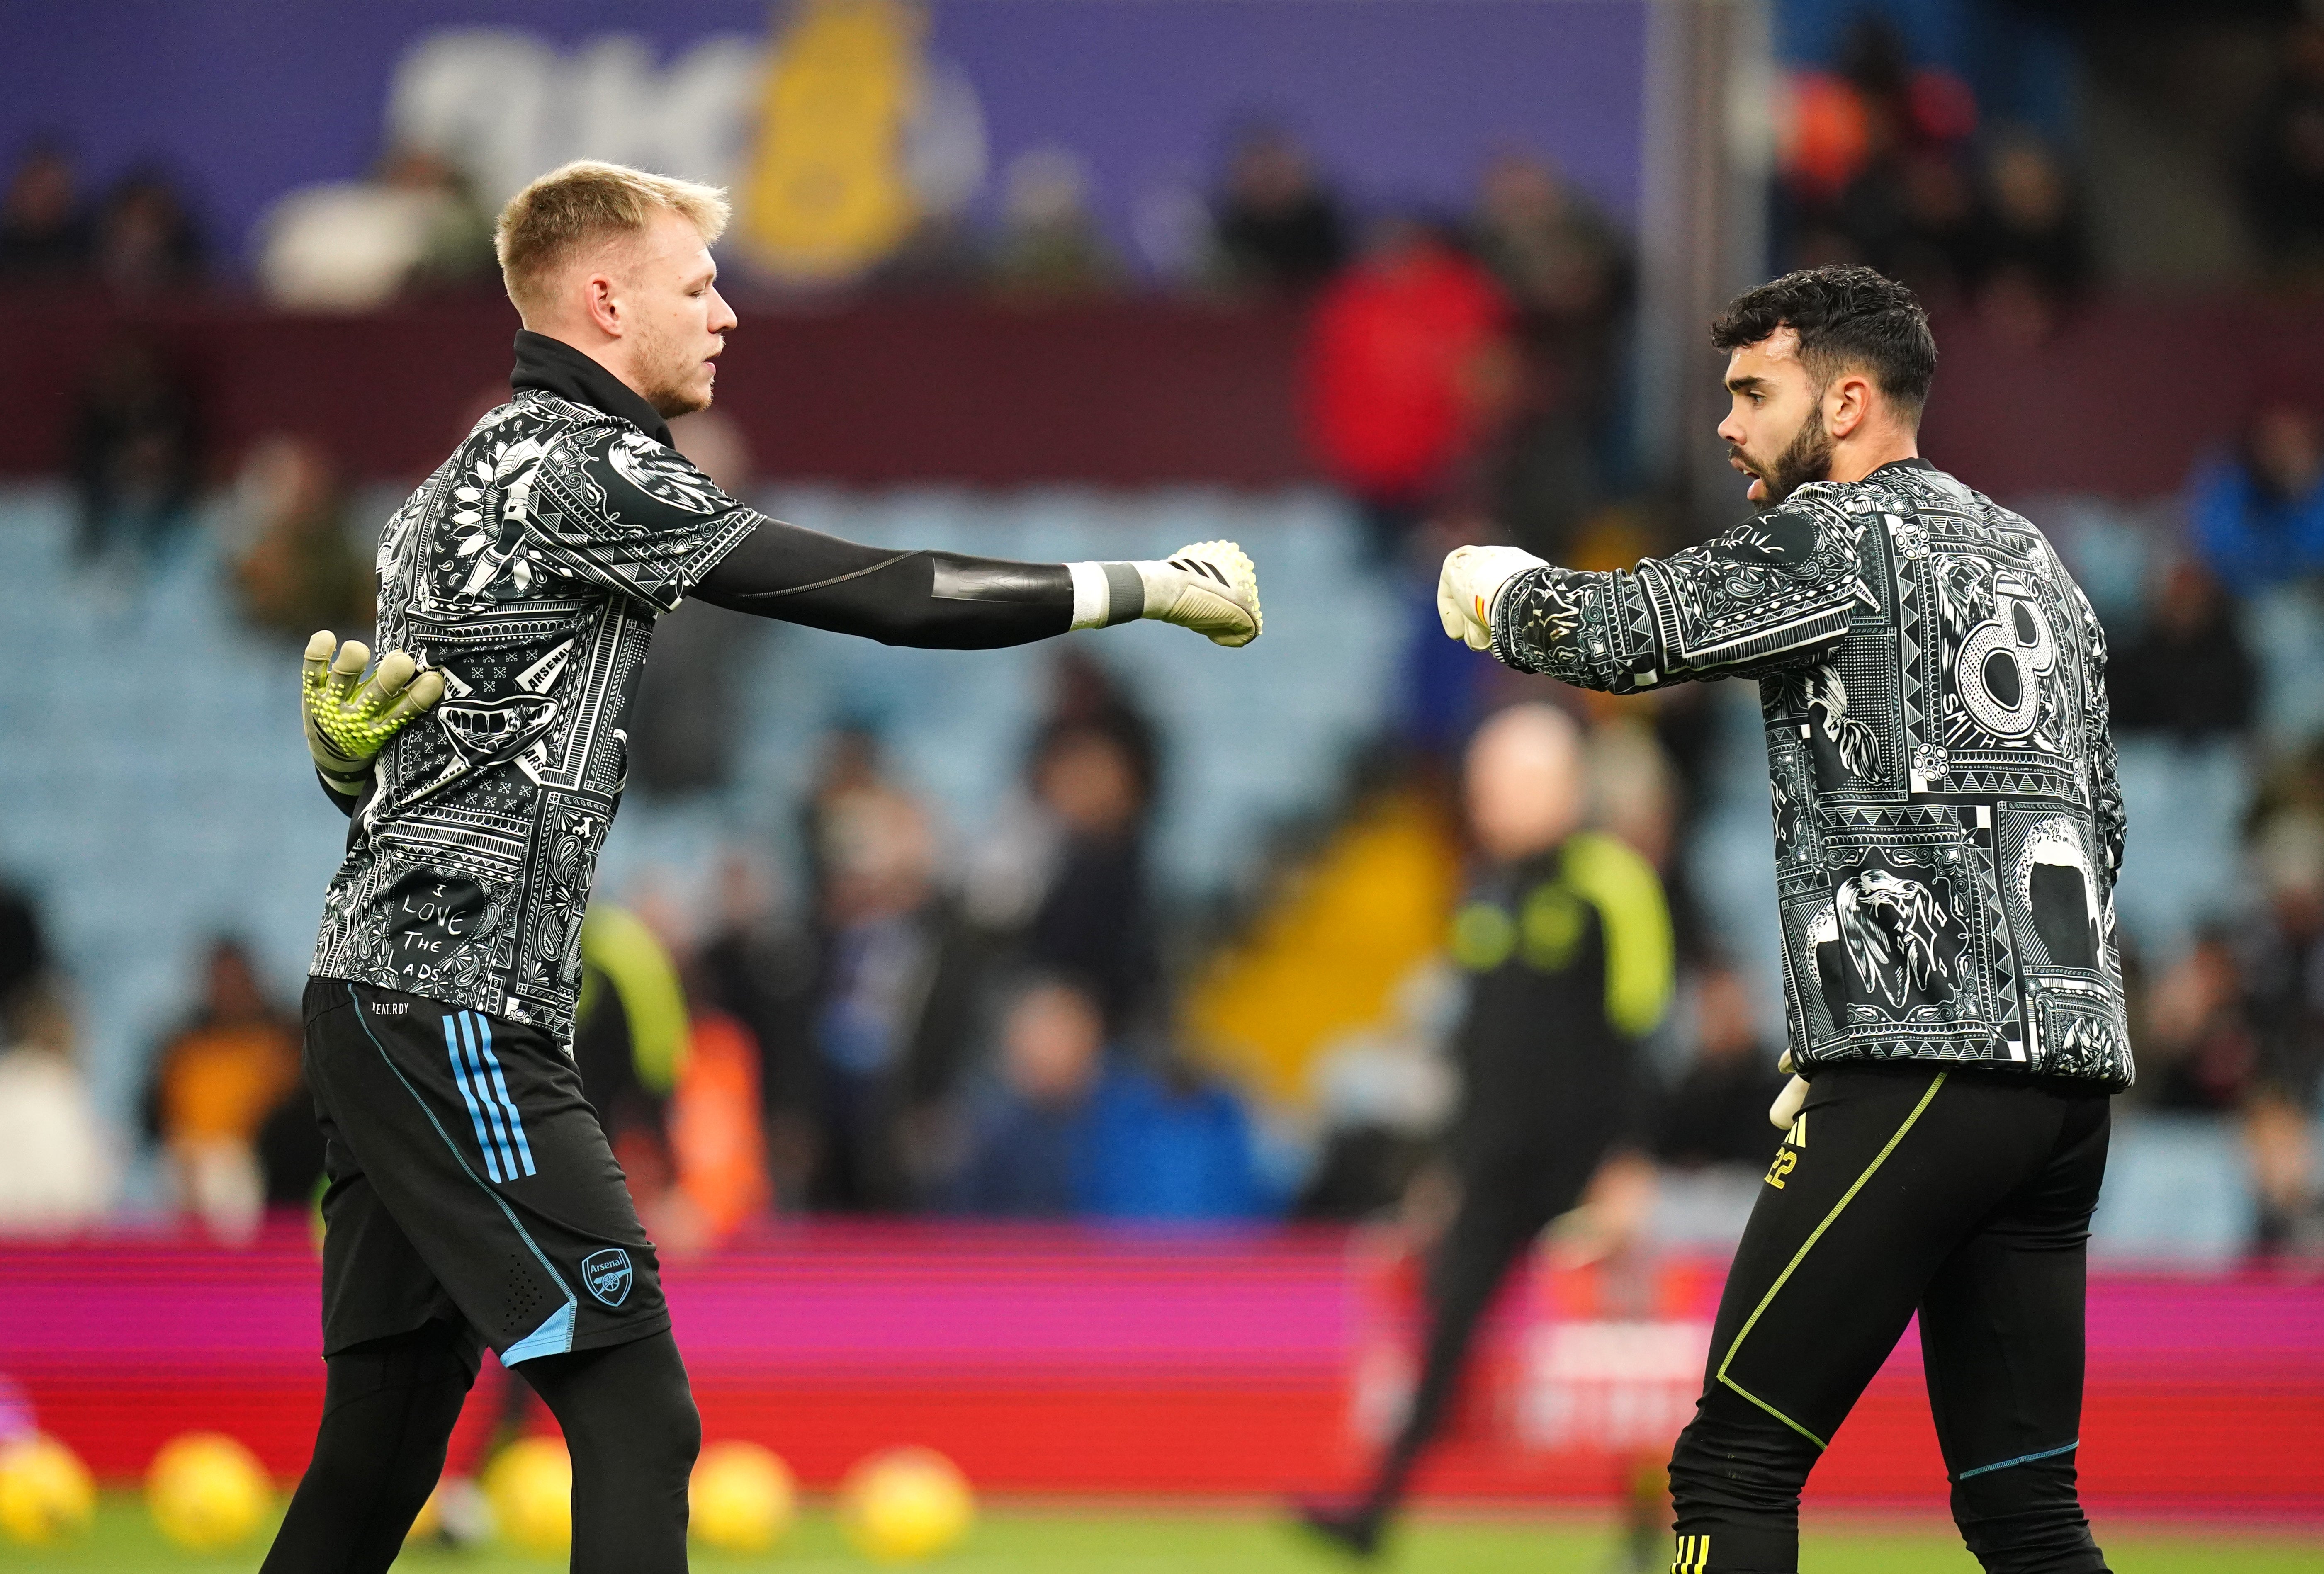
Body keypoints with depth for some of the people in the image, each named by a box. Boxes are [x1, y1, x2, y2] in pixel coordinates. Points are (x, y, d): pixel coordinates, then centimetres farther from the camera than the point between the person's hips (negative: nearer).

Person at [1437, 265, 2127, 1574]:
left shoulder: (1842, 535, -4)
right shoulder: (2035, 561, 22)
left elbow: (1615, 634, -9)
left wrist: (1496, 584, 14)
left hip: (1923, 1074, -9)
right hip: (2071, 1076, 9)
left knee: (1734, 1466, -7)